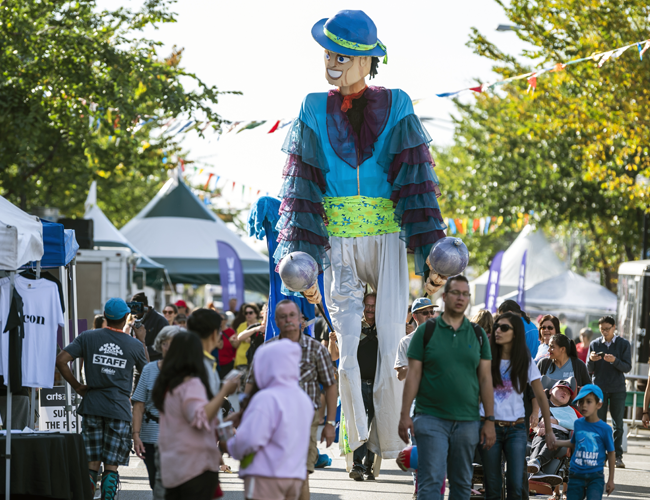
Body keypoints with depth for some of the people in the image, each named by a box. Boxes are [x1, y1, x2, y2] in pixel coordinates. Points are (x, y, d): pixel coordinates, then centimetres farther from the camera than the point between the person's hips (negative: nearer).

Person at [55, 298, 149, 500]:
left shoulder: (88, 337, 1)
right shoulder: (135, 345, 0)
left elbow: (61, 360, -6)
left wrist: (76, 386, 3)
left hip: (92, 405, 1)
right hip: (119, 408, -1)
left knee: (91, 464, 7)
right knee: (111, 465, 1)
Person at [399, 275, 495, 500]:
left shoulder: (478, 334, 9)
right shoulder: (426, 331, 2)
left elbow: (486, 379, 9)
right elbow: (413, 374, 0)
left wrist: (490, 420, 5)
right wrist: (405, 414, -6)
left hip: (467, 421, 3)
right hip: (431, 419, -3)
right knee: (430, 481, -10)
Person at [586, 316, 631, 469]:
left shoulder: (623, 344, 2)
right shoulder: (594, 344, 6)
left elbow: (627, 367, -5)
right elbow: (589, 370, 6)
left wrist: (614, 361, -22)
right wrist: (591, 360, -16)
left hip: (618, 389, -1)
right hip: (599, 389, 1)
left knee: (618, 424, 1)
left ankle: (618, 456, 5)